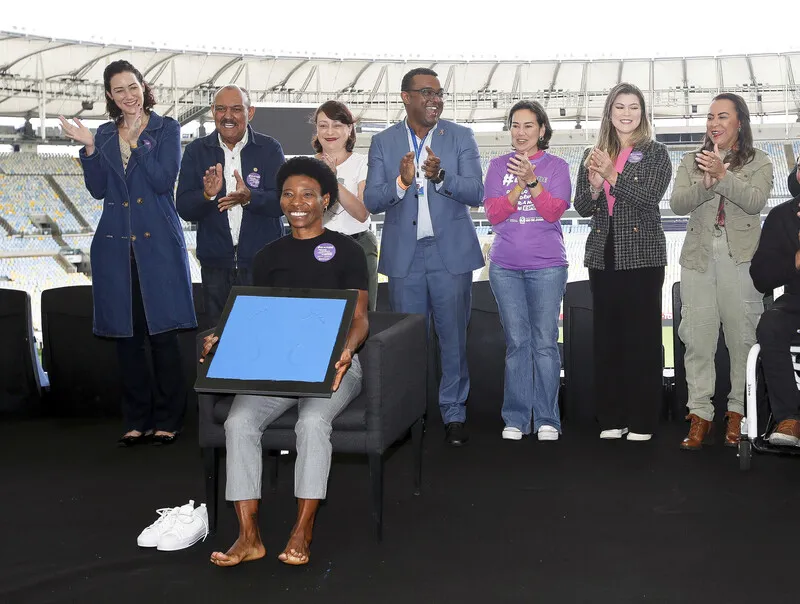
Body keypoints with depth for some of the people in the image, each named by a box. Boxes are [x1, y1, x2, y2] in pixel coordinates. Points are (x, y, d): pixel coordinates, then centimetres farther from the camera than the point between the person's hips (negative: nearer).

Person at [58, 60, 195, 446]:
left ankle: (167, 419, 6)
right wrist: (89, 148, -5)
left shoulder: (167, 129, 4)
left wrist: (138, 139, -10)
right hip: (116, 246, 4)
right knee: (125, 334, 6)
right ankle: (137, 420, 16)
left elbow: (164, 180, -8)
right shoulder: (105, 134, 13)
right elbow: (98, 189, 6)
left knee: (162, 332, -5)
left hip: (158, 243, -4)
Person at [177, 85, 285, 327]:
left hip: (262, 262, -1)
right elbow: (184, 209, -1)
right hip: (215, 264, 2)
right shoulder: (196, 151, 5)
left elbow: (282, 201, -8)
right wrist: (207, 195, -22)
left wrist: (249, 197, -26)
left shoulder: (270, 148, 1)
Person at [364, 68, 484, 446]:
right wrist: (401, 182, -23)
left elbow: (475, 193, -8)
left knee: (453, 337, 4)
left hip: (451, 252, -1)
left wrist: (441, 176, -26)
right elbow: (372, 201, -3)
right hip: (404, 255, 1)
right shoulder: (383, 142, 4)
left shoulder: (461, 138, 2)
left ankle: (454, 413, 16)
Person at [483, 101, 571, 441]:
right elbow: (493, 214, -1)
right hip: (505, 266, 2)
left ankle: (547, 420, 6)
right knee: (516, 342, 3)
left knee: (545, 342, -2)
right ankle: (515, 419, 9)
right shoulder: (498, 166, 9)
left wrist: (532, 180, -21)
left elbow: (554, 211, -9)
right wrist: (519, 185, -13)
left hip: (547, 265, -1)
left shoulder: (556, 166, 5)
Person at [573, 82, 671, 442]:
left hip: (642, 254, -4)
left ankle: (642, 421, 5)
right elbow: (581, 207, 7)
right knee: (606, 335, 6)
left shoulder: (655, 153, 2)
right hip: (602, 254, 4)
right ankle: (611, 418, 14)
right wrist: (594, 186, -12)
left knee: (642, 335, -2)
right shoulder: (593, 155, 12)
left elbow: (650, 197, -12)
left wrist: (612, 175, -20)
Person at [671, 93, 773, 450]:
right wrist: (705, 183, -19)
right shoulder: (691, 162, 15)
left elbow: (755, 201, -10)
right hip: (698, 258, 2)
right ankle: (700, 415, 4)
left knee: (743, 338, -2)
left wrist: (723, 175, -23)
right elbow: (677, 204, 0)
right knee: (697, 340, -1)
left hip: (740, 259, -2)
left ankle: (738, 413, 8)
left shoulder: (758, 162, 9)